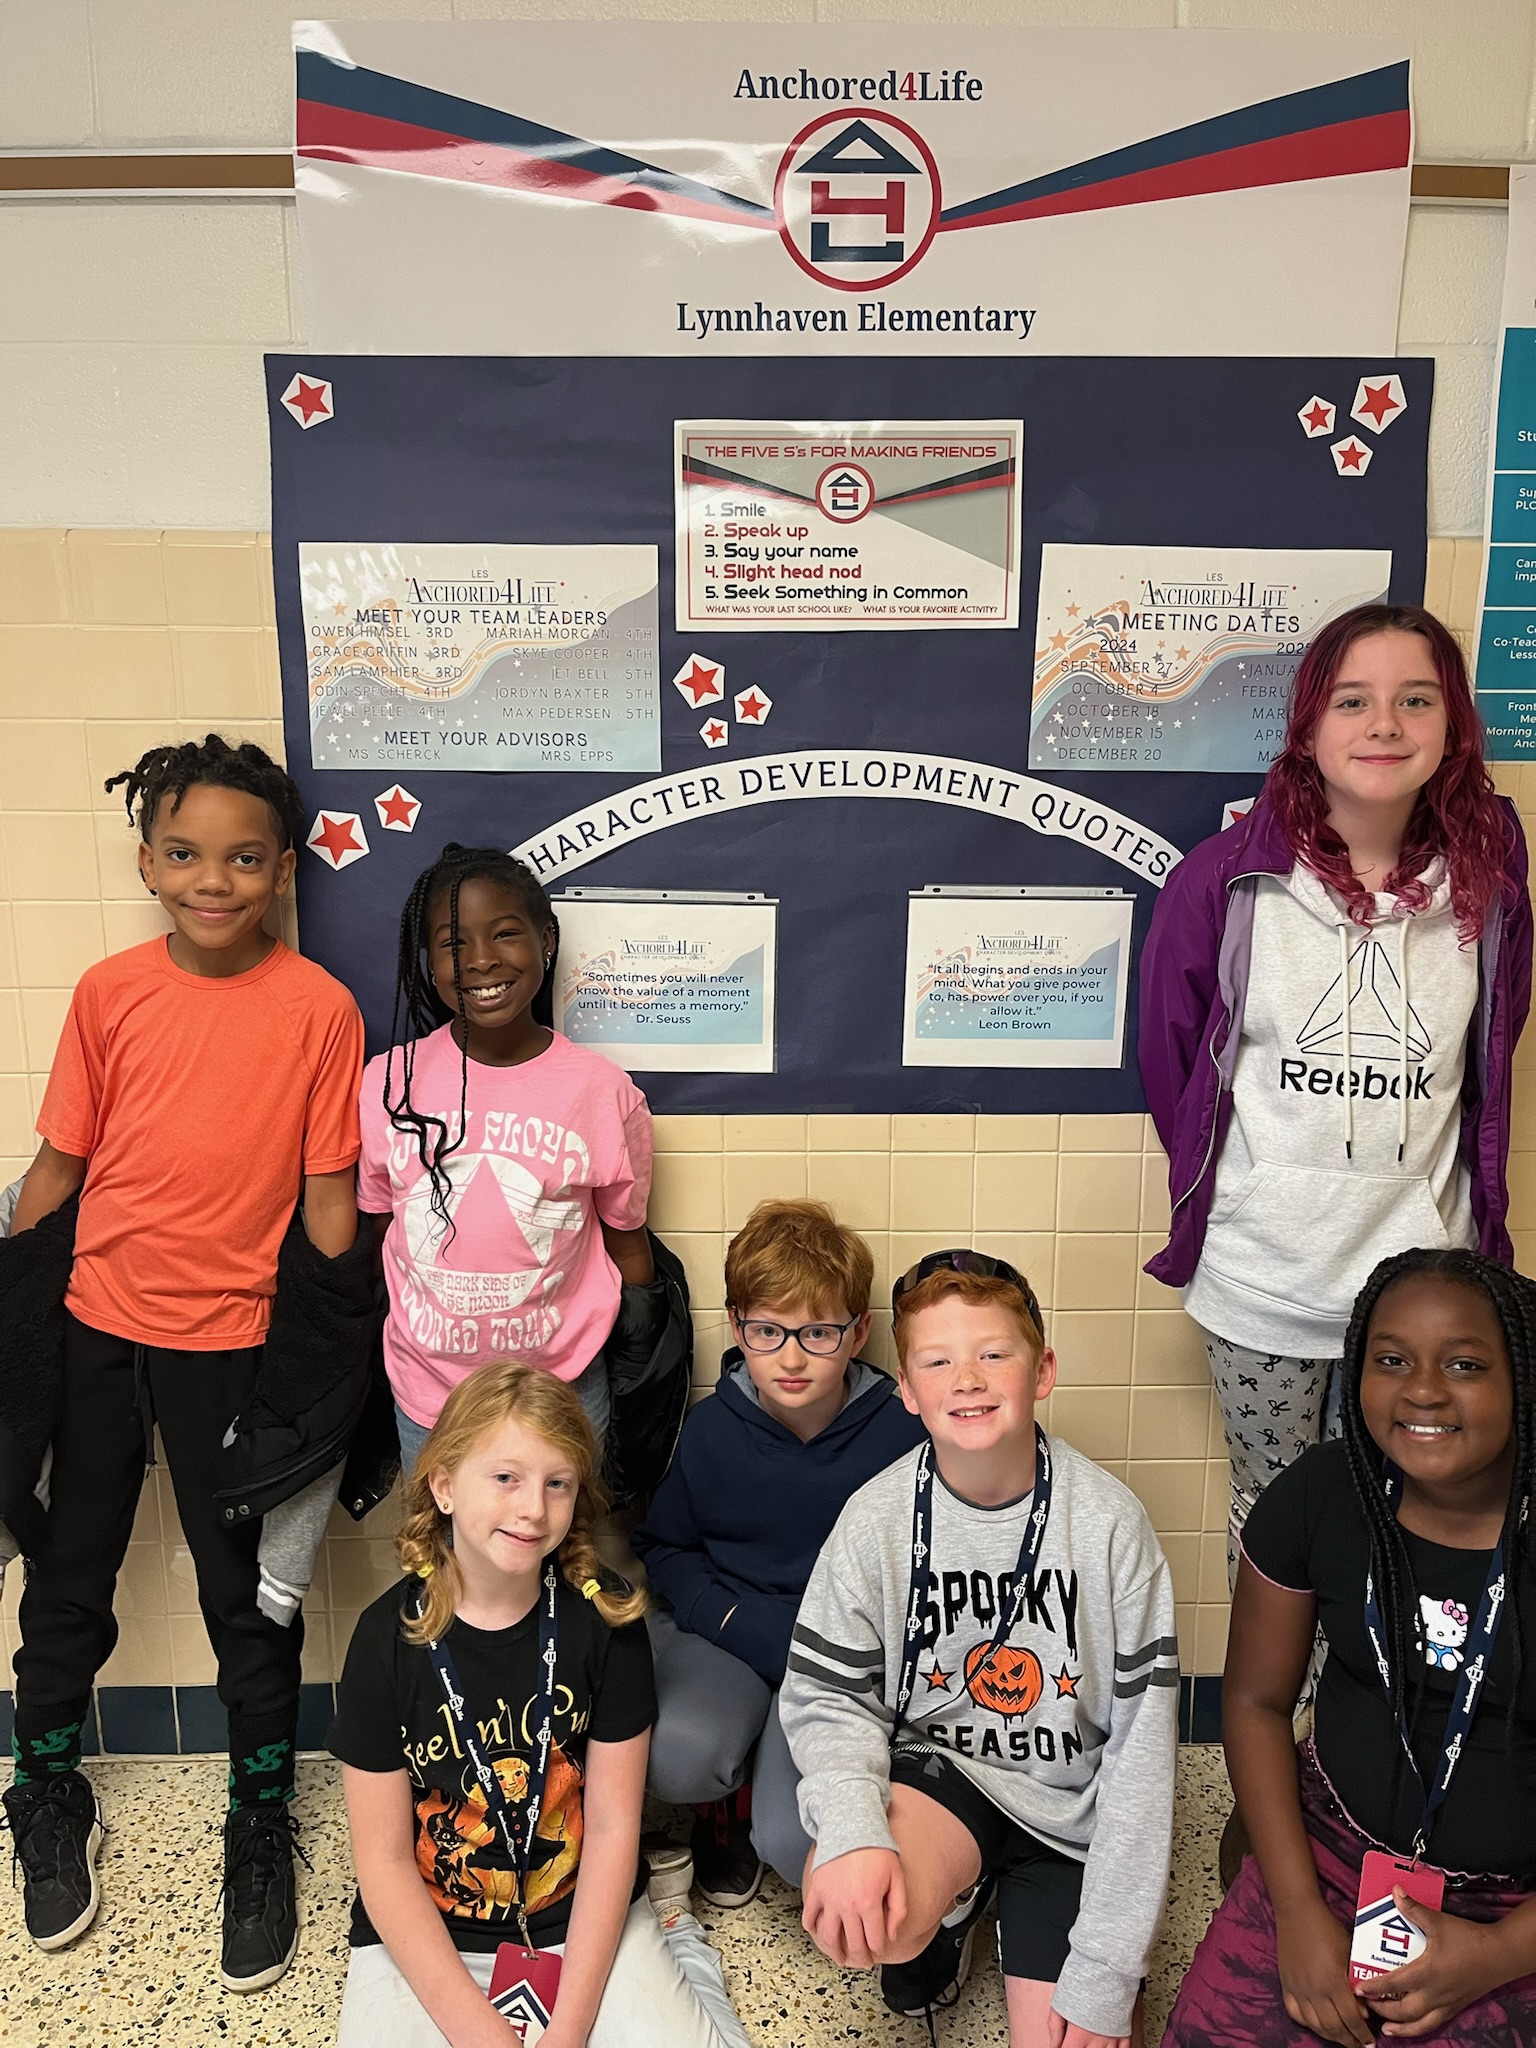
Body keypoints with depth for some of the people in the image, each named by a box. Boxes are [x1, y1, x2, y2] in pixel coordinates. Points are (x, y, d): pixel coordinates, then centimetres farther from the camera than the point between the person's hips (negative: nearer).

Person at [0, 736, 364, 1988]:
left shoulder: (319, 1009, -11)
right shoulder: (108, 994, -4)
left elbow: (328, 1194, -7)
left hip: (233, 1338, -2)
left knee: (248, 1591, 11)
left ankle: (262, 1824, 33)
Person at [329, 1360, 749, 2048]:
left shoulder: (605, 1616, -12)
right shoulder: (389, 1636, -13)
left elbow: (613, 1826, -7)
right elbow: (384, 1861, -8)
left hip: (584, 1920, 0)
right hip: (425, 1939, 1)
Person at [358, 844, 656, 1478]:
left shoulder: (606, 1092, -10)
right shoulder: (386, 1084, -8)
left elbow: (627, 1241, 0)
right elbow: (375, 1237, 4)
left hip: (564, 1386, -1)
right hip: (424, 1391, 1)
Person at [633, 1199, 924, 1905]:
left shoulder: (899, 1431, -12)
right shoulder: (711, 1428, -5)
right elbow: (660, 1546, 6)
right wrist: (741, 1622, -10)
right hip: (725, 1629, 2)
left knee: (798, 1843, -24)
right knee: (678, 1754, -30)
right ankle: (732, 1792, 9)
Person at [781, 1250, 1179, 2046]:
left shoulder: (1108, 1520, -15)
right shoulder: (877, 1518, -12)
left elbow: (1141, 1742, -12)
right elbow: (827, 1694, -6)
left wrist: (1106, 1972, -13)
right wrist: (852, 1828, -28)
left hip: (1073, 1802, 0)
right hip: (938, 1770, 0)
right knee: (845, 1908, -30)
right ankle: (951, 1908, 6)